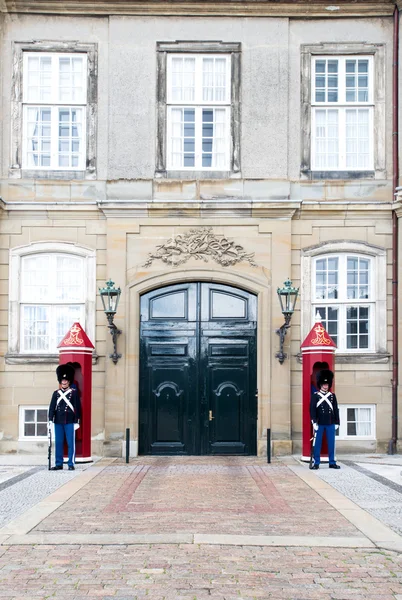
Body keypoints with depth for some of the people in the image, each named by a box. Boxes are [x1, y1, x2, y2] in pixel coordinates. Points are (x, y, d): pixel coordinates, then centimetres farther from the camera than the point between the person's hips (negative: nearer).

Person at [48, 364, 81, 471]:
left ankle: (71, 464, 4)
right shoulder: (56, 393, 9)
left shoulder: (74, 393, 2)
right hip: (58, 422, 3)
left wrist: (77, 421, -5)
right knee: (58, 443, 6)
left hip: (70, 422, -3)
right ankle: (59, 464, 13)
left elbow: (77, 407, 0)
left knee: (71, 443, -1)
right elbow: (52, 407, 8)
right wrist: (50, 419, -1)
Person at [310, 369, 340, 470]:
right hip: (319, 424, -3)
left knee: (331, 443, 6)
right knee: (317, 443, 1)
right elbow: (312, 409, -5)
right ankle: (316, 463, 6)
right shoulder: (315, 396, 0)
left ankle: (332, 463, 13)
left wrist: (337, 423, 7)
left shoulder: (332, 396, 9)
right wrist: (314, 422, -12)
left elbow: (336, 410, 10)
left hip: (330, 424, 3)